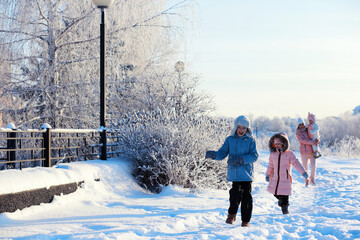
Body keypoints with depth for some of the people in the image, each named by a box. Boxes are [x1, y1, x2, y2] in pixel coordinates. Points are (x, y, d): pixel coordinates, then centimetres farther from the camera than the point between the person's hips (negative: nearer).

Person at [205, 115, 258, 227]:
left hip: (246, 172, 0)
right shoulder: (230, 140, 9)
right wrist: (214, 154, -16)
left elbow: (254, 155, -5)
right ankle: (232, 214, 17)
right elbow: (222, 153, 6)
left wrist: (241, 159, -19)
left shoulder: (251, 140, 3)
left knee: (246, 196, 0)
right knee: (236, 194, -10)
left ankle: (246, 220, 14)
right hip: (234, 173, 1)